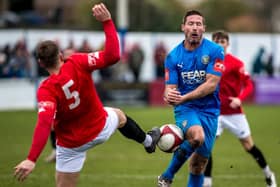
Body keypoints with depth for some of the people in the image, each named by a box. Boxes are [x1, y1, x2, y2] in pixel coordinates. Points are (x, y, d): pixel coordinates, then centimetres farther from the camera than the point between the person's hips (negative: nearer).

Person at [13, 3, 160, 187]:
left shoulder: (46, 90, -30)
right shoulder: (77, 63, -25)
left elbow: (44, 124, -41)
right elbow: (113, 56, -26)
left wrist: (31, 159, -47)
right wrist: (107, 21, -21)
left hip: (72, 145, -3)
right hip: (101, 129, 3)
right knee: (120, 116, 37)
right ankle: (148, 141, 66)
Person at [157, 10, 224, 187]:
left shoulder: (215, 51, -8)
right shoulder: (173, 56, -3)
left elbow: (211, 85, -15)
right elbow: (170, 87, -4)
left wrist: (184, 97, -25)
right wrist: (169, 96, -29)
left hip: (210, 110, 2)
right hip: (185, 108, -1)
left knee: (200, 160, 4)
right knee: (197, 137, -32)